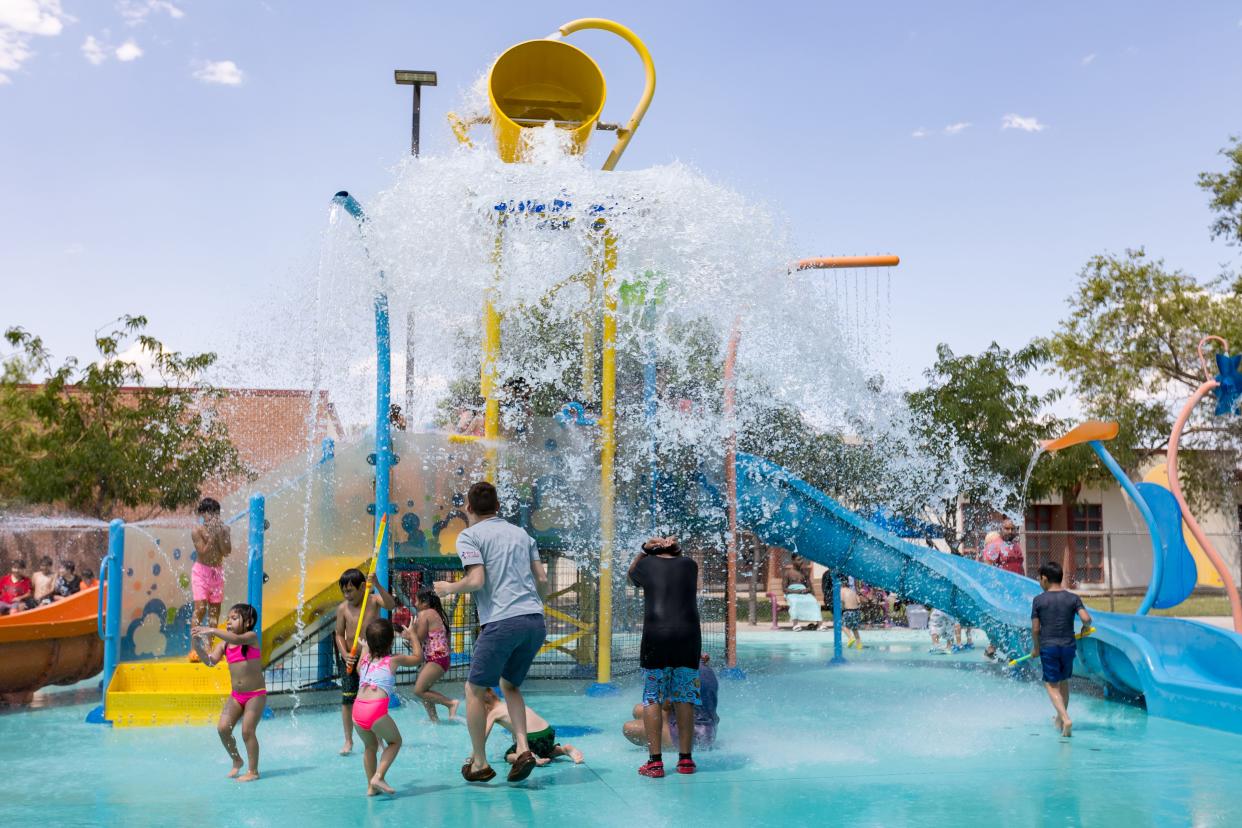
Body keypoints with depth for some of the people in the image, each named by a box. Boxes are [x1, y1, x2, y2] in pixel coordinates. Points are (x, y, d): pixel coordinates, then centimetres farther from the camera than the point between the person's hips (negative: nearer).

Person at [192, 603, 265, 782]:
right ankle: (236, 760, 18)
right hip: (236, 695, 6)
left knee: (247, 730, -8)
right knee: (223, 728, -5)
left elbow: (237, 639, -31)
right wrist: (197, 646, -21)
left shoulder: (251, 637, -9)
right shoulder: (223, 644, 6)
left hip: (256, 694, -5)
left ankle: (253, 771, 4)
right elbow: (210, 661, -7)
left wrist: (213, 631, -34)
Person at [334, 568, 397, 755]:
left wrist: (377, 586, -38)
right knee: (347, 698, -2)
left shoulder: (374, 600, -7)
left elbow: (391, 605, -27)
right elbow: (339, 634, 2)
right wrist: (345, 654, -12)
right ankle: (348, 740, 11)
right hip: (350, 659, 1)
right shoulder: (343, 608, -3)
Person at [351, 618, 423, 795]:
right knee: (395, 741, 17)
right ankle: (378, 776, 1)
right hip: (377, 710, -5)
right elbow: (418, 657, 28)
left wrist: (365, 647, 59)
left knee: (370, 746, 25)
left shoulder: (365, 659, 22)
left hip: (357, 710, 5)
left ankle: (371, 786, 24)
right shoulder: (394, 660, 11)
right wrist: (412, 636, 40)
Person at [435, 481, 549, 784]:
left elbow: (476, 580, -11)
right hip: (535, 622, 6)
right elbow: (543, 581, 14)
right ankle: (523, 748, 7)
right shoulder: (521, 533, 19)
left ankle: (479, 763, 15)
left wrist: (448, 588, 7)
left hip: (502, 622, -6)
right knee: (510, 684, 23)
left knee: (475, 689, 12)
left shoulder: (469, 535, 2)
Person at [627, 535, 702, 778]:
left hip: (656, 636, -2)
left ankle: (655, 760, 1)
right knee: (684, 699, 9)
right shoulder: (689, 564, 14)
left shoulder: (646, 564, 10)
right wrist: (674, 550, 27)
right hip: (689, 636, 2)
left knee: (652, 699, 4)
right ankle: (686, 759, 12)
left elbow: (631, 573, 32)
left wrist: (644, 550, 25)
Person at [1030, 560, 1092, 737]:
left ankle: (1065, 719, -15)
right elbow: (1086, 619, -13)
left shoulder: (1039, 600, -6)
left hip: (1048, 647, -3)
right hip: (1068, 646, 3)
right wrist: (1086, 627, 10)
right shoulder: (1073, 598, -1)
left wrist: (1036, 648, 11)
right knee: (1064, 681, 21)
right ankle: (1060, 719, 32)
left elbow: (1035, 629, -4)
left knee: (1051, 684, 5)